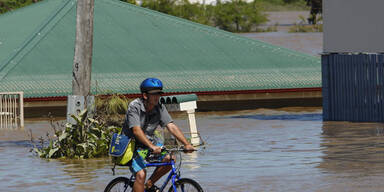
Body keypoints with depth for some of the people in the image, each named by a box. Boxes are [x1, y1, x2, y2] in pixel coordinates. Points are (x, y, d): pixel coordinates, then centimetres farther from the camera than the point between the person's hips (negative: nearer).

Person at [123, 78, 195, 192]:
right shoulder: (134, 107, -22)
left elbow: (171, 126, -12)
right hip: (133, 145, -6)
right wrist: (152, 147, -47)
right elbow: (136, 130, -34)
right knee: (141, 174, -24)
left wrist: (186, 144, -26)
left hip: (150, 142, 6)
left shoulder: (159, 108, -6)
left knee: (170, 159, -14)